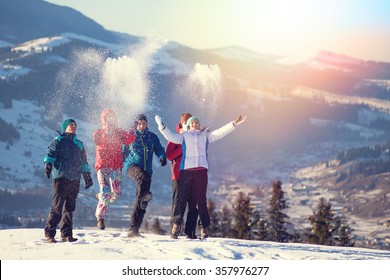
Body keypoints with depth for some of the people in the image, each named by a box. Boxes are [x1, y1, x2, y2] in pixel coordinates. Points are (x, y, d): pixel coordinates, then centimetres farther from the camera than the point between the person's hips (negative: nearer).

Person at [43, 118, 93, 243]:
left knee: (70, 208, 7)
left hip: (75, 180, 5)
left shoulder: (79, 144, 22)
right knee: (57, 206, -11)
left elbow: (84, 161, 30)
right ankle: (49, 233, -7)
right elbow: (50, 153, -8)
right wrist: (48, 164, -28)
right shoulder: (58, 141, 5)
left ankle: (67, 234, 12)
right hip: (60, 178, -5)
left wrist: (87, 176, 30)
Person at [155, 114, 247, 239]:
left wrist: (234, 124, 5)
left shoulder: (205, 135, 22)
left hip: (201, 169, 1)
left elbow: (220, 132, 14)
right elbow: (171, 136, 7)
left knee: (201, 199, -1)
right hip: (186, 169, -1)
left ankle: (204, 227, 0)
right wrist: (161, 126, -6)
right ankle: (177, 222, 9)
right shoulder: (184, 136, 19)